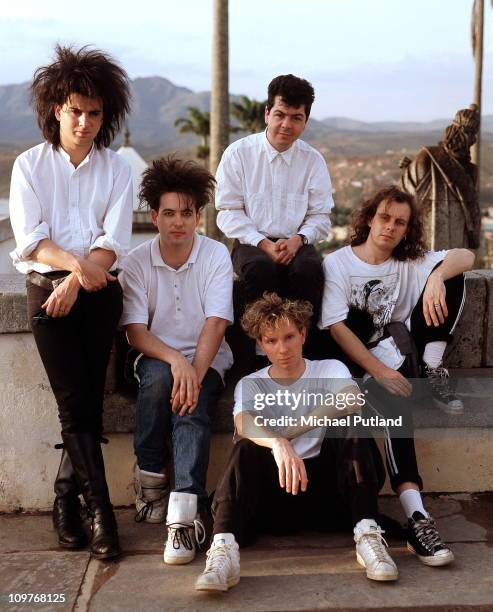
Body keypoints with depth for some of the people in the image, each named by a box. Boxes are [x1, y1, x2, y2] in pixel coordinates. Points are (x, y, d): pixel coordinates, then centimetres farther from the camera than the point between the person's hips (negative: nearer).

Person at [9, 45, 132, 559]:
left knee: (87, 402, 1)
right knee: (76, 403, -9)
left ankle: (67, 499, 15)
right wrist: (74, 263, -23)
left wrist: (77, 281, -15)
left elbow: (114, 241, -2)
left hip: (100, 293, 2)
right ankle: (100, 509, -5)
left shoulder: (115, 169, 8)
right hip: (48, 290, -1)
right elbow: (29, 239, -6)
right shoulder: (30, 165, 5)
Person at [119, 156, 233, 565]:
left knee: (193, 405, -32)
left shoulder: (216, 256, -5)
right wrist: (175, 359, -28)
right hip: (156, 358, 1)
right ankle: (150, 478, -14)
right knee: (159, 377, -34)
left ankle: (184, 515, -37)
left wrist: (195, 372, -30)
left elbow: (215, 324, -15)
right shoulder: (137, 262, -1)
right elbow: (135, 331, -9)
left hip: (207, 360, -1)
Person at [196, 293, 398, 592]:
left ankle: (368, 535, -32)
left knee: (349, 427, -23)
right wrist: (278, 443, -41)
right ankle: (224, 550, -42)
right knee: (248, 448, -26)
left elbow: (353, 400, -20)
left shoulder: (329, 369, 5)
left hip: (329, 486, 0)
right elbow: (243, 423, -19)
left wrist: (290, 429, -22)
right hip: (276, 489, 0)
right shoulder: (250, 385, 6)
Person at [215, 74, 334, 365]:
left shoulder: (313, 160, 6)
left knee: (310, 270, -33)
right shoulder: (239, 153, 0)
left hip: (296, 245, 2)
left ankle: (304, 350, -22)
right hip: (252, 242, -1)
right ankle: (255, 349, -25)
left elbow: (320, 217, 7)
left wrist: (297, 240, -14)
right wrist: (264, 244, -15)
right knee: (260, 269, -36)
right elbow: (229, 212, -2)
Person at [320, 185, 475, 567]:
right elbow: (336, 327, -11)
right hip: (357, 359, -4)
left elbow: (466, 257, -3)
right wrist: (380, 371, -24)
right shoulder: (337, 264, 1)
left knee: (451, 275, -7)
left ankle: (433, 370, -15)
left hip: (401, 356, 4)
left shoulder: (411, 263, 12)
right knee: (393, 394, -40)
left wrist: (437, 277, -27)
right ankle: (416, 516, -45)